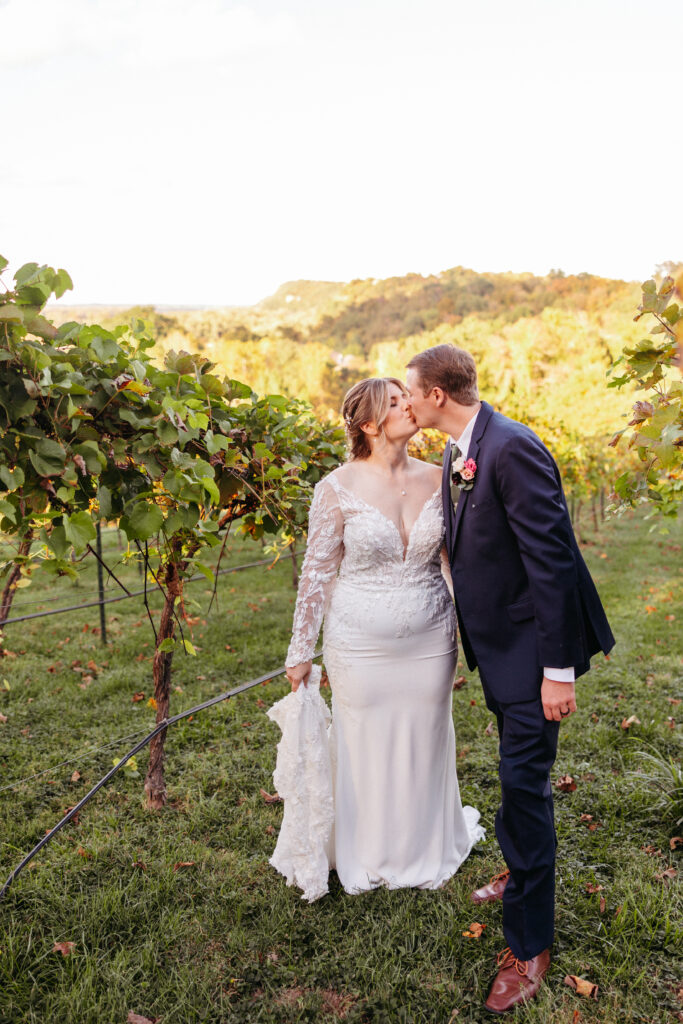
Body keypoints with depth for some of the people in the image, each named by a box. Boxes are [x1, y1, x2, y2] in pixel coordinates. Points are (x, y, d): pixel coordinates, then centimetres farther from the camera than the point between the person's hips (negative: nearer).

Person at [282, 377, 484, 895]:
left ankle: (425, 852, 42)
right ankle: (365, 858, 38)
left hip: (429, 641, 3)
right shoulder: (338, 488, -12)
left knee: (425, 745, 17)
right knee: (364, 749, 13)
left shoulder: (436, 479, -1)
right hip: (361, 645, -3)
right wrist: (302, 650, -3)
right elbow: (317, 571, -6)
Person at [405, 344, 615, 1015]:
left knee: (524, 781, -1)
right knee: (517, 775, 24)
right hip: (496, 638, 9)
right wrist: (467, 637, 18)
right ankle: (523, 873, 46)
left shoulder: (512, 449, -23)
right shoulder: (456, 455, 6)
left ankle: (529, 946, 16)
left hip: (532, 642, -9)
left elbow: (550, 560, -25)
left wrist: (558, 669, -23)